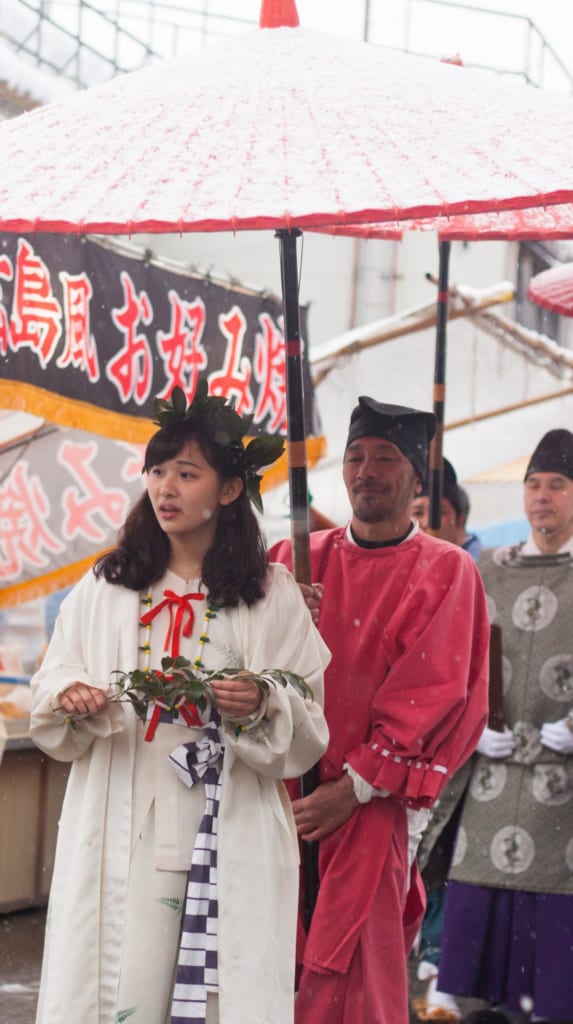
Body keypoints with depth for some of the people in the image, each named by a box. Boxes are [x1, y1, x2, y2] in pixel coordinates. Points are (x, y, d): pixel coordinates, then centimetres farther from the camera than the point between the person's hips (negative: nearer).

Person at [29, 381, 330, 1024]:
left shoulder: (271, 595, 3)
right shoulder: (105, 587, 10)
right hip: (120, 824, 2)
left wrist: (264, 704, -17)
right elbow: (53, 678, 14)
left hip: (227, 831, -2)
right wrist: (70, 696, -8)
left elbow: (309, 721, 3)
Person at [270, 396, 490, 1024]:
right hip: (284, 798, 3)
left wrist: (352, 788, -11)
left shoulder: (446, 572, 2)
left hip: (373, 806, -3)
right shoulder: (297, 560, 13)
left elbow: (433, 697, -5)